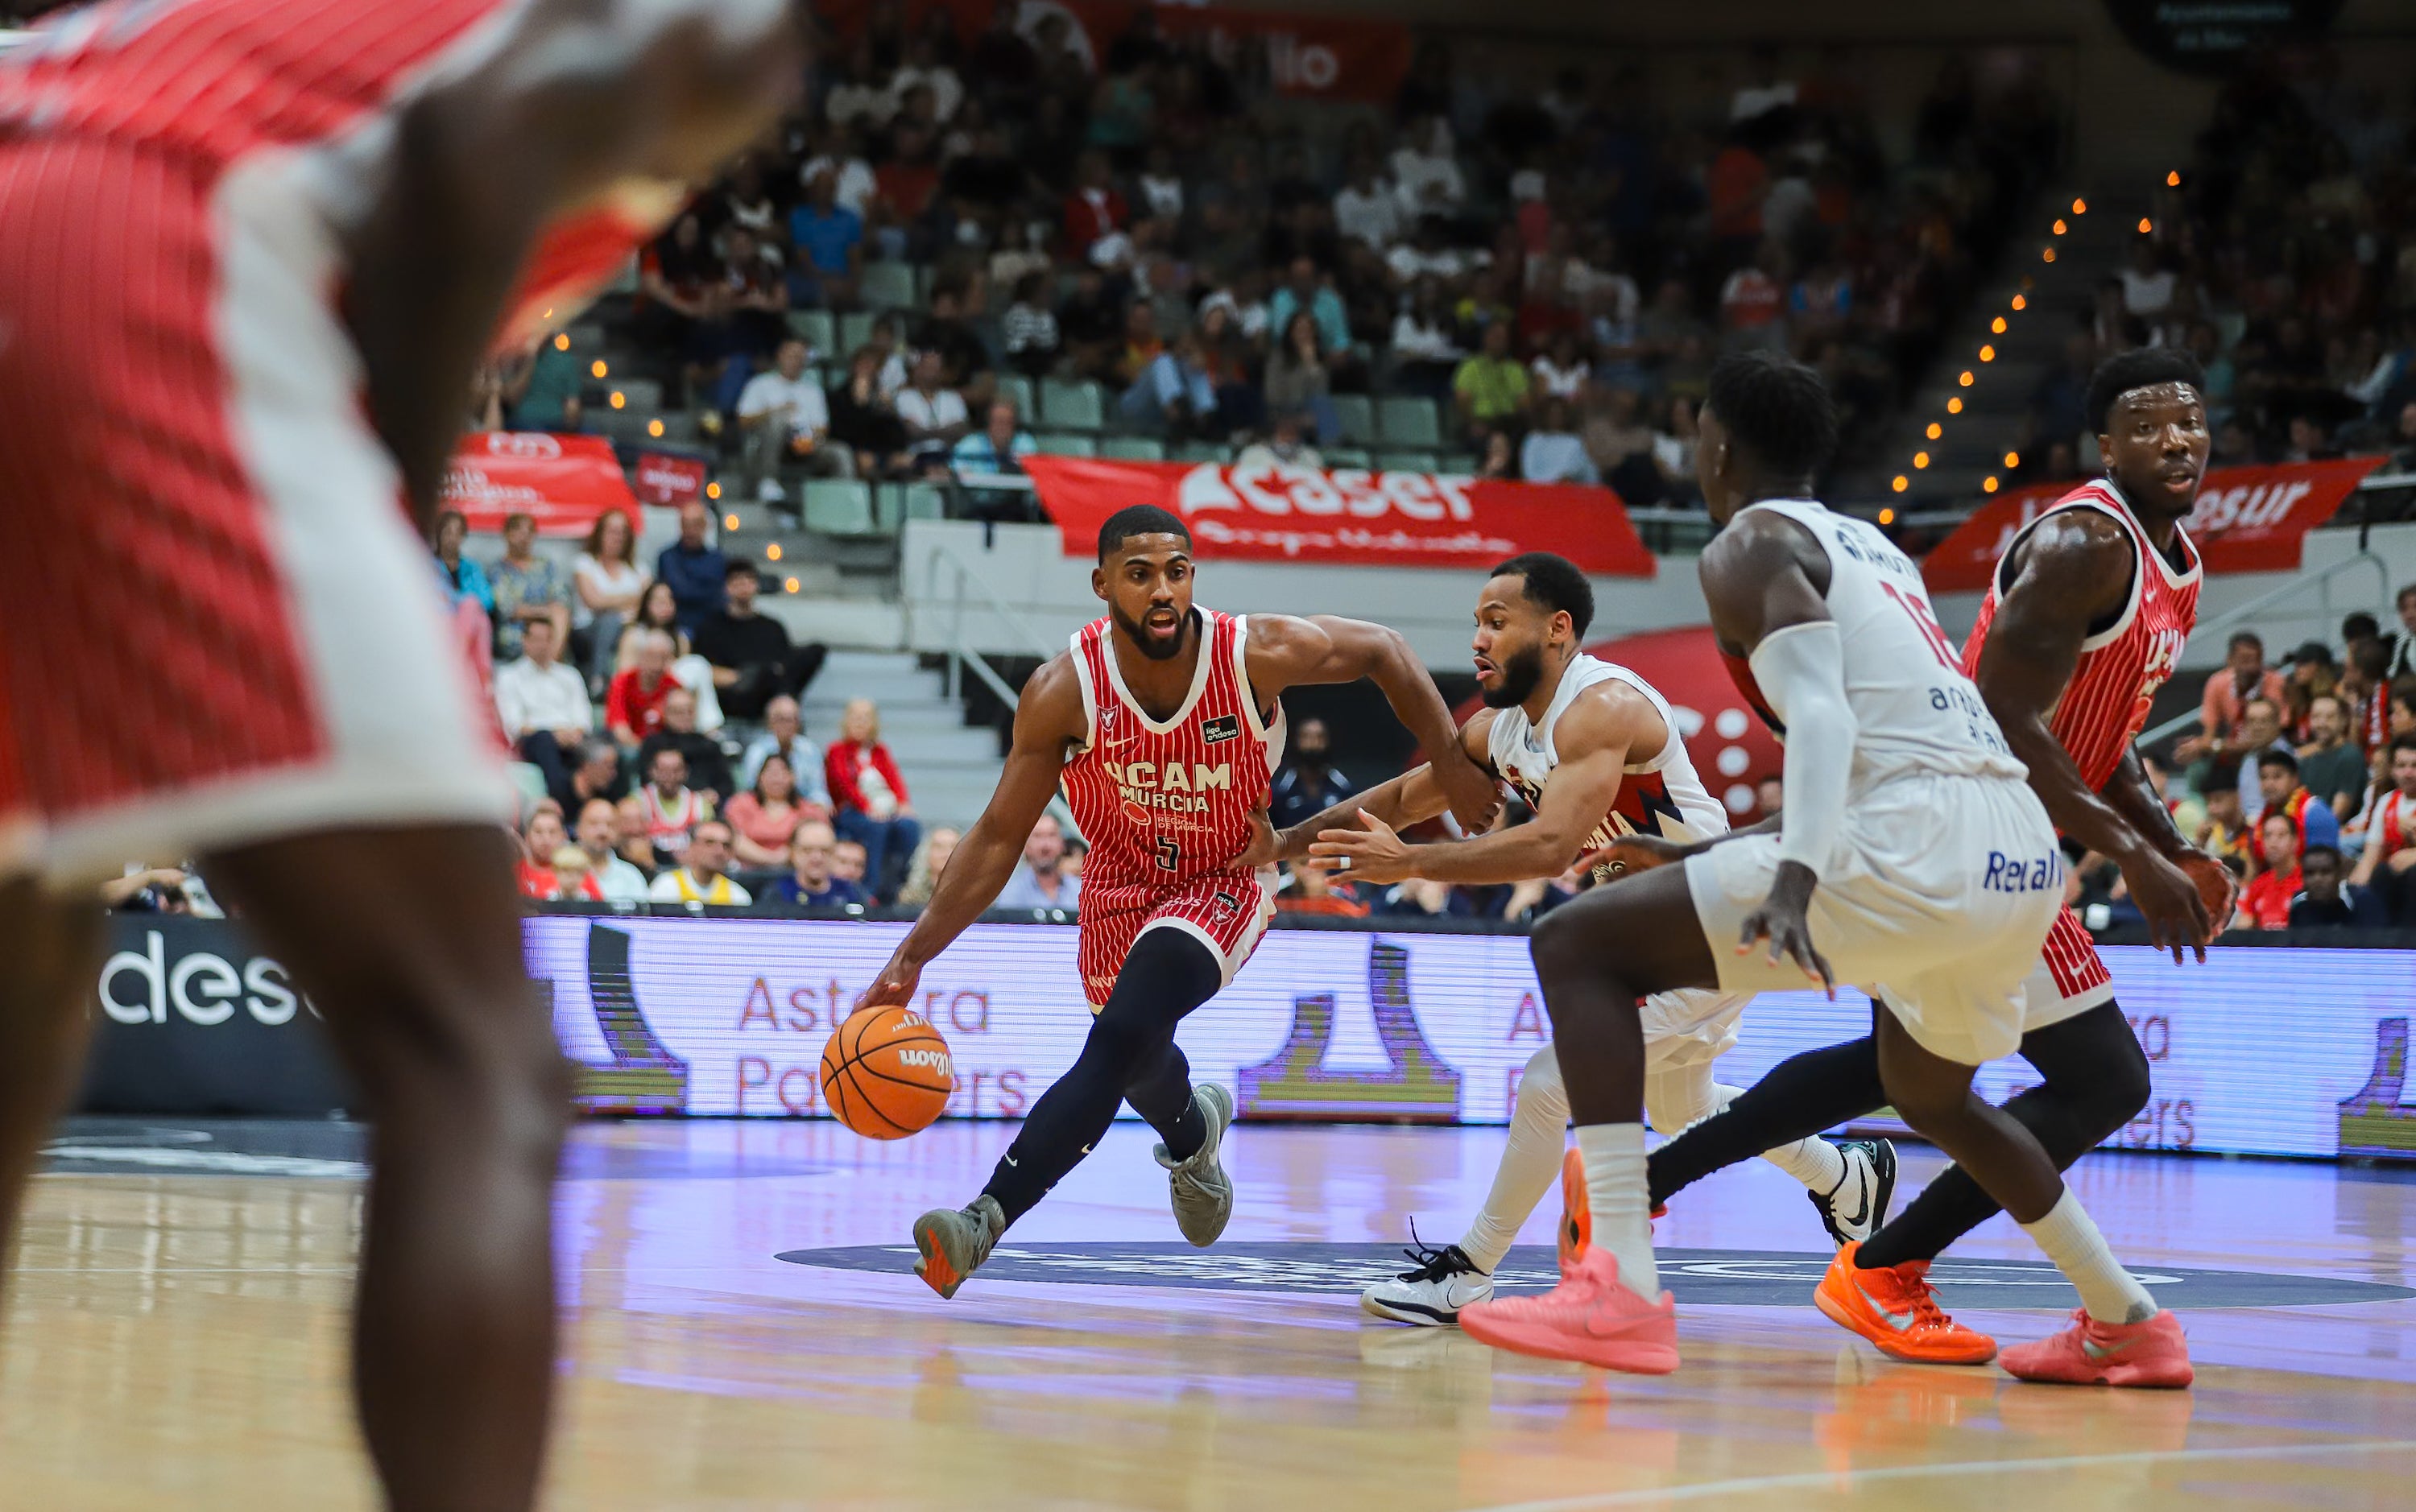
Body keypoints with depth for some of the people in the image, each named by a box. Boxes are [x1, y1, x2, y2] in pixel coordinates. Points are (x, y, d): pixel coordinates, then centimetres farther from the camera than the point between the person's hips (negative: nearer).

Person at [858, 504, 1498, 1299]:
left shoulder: (1260, 654, -25)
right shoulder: (1064, 690, -23)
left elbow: (1382, 651, -6)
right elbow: (999, 836, -16)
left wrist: (1451, 765, -10)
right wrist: (911, 958, -22)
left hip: (1226, 883, -3)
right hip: (1122, 885, 3)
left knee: (1119, 1040, -26)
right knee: (1140, 1065, 20)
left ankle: (985, 1219, -31)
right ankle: (1194, 1131, 59)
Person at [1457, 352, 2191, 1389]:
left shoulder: (1750, 545, 3)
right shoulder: (1870, 547, 28)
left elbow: (1823, 717, -14)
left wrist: (1794, 878, -27)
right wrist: (1771, 849, 50)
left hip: (1918, 846, -9)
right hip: (2025, 858, 9)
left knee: (1577, 944, -6)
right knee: (1927, 1095, 37)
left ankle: (1619, 1291, -19)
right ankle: (2129, 1325, 42)